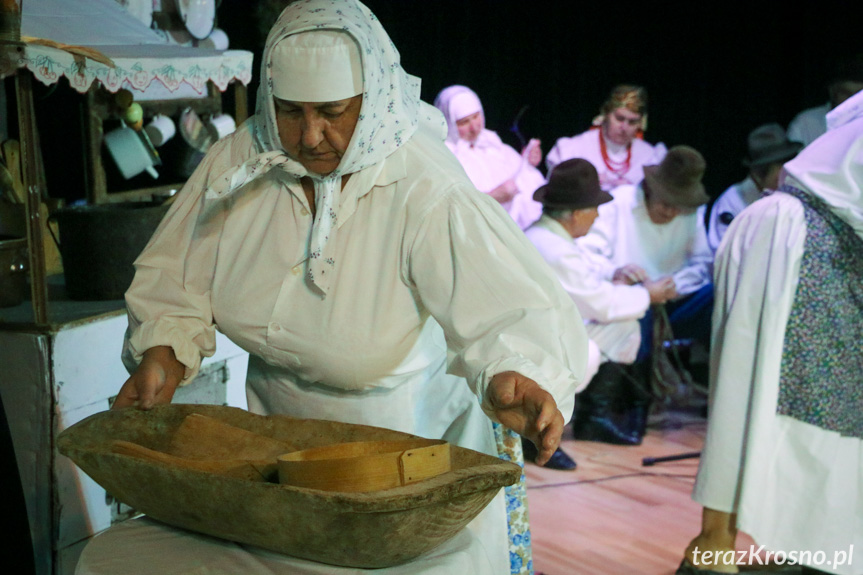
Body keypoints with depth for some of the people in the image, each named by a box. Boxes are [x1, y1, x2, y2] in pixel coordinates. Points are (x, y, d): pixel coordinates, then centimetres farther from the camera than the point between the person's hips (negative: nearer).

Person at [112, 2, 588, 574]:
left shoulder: (425, 192, -28)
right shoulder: (241, 159, -12)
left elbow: (515, 311, -40)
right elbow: (177, 276, 0)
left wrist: (513, 375, -60)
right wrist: (163, 352, -17)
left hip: (409, 437, -4)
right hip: (280, 431, 5)